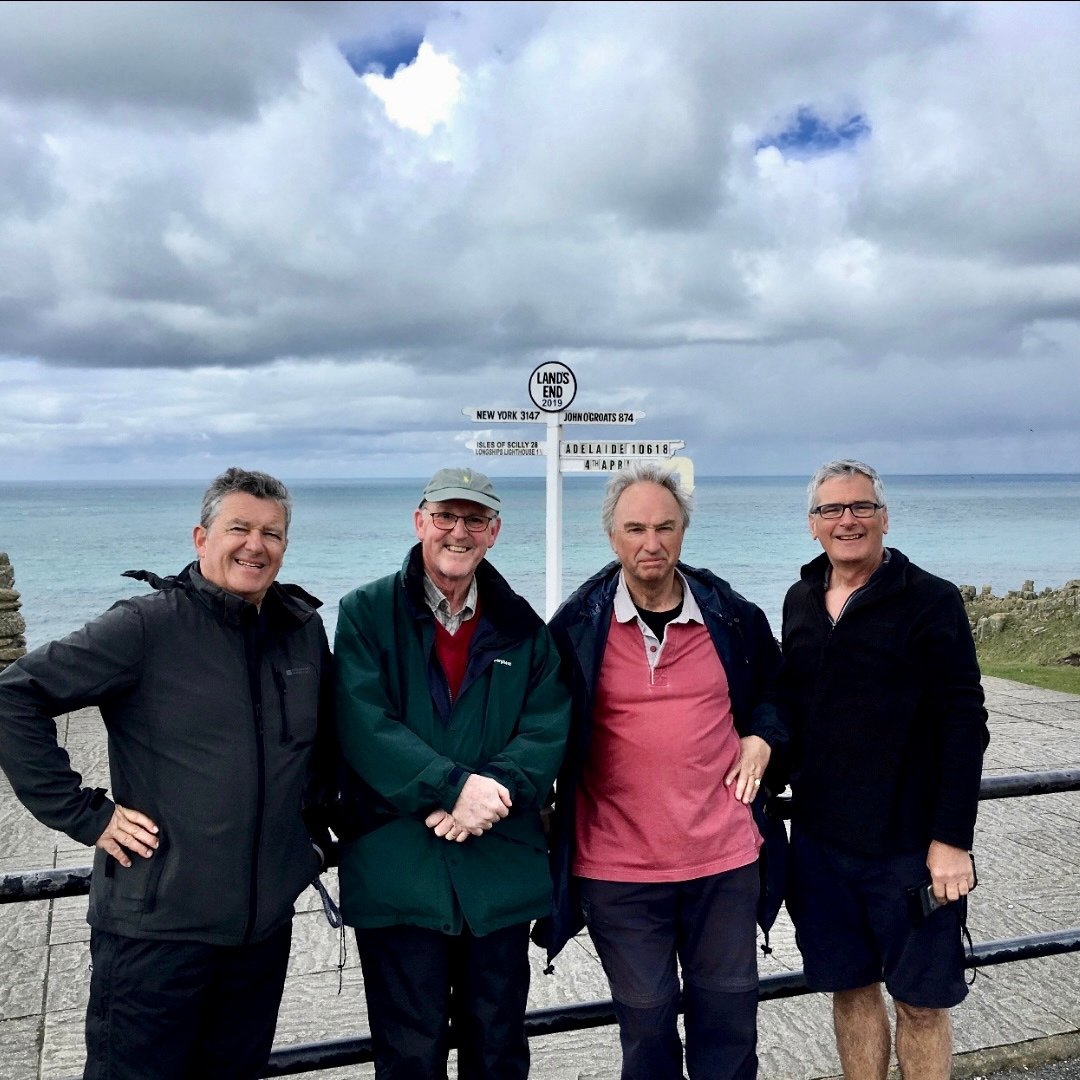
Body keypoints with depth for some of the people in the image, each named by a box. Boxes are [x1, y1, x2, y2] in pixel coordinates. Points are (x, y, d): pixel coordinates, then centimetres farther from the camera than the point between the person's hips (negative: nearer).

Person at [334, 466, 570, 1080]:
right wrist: (454, 786, -23)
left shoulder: (523, 627, 7)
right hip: (397, 873, -2)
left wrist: (490, 793, -20)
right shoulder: (366, 613, -1)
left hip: (502, 871, 3)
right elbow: (364, 727, -13)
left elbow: (547, 731, -2)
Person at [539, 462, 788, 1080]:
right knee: (645, 1015, 13)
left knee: (729, 1007, 15)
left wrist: (763, 735, 2)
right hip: (617, 864, -1)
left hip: (724, 855, 2)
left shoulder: (734, 617, 0)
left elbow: (775, 687, 19)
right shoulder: (576, 625, -5)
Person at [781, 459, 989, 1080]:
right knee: (852, 986, 15)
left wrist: (952, 840, -14)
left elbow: (965, 727, -12)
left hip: (908, 844, -4)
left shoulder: (931, 602, -9)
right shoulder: (800, 602, 6)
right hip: (819, 839, 4)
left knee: (921, 1000, 8)